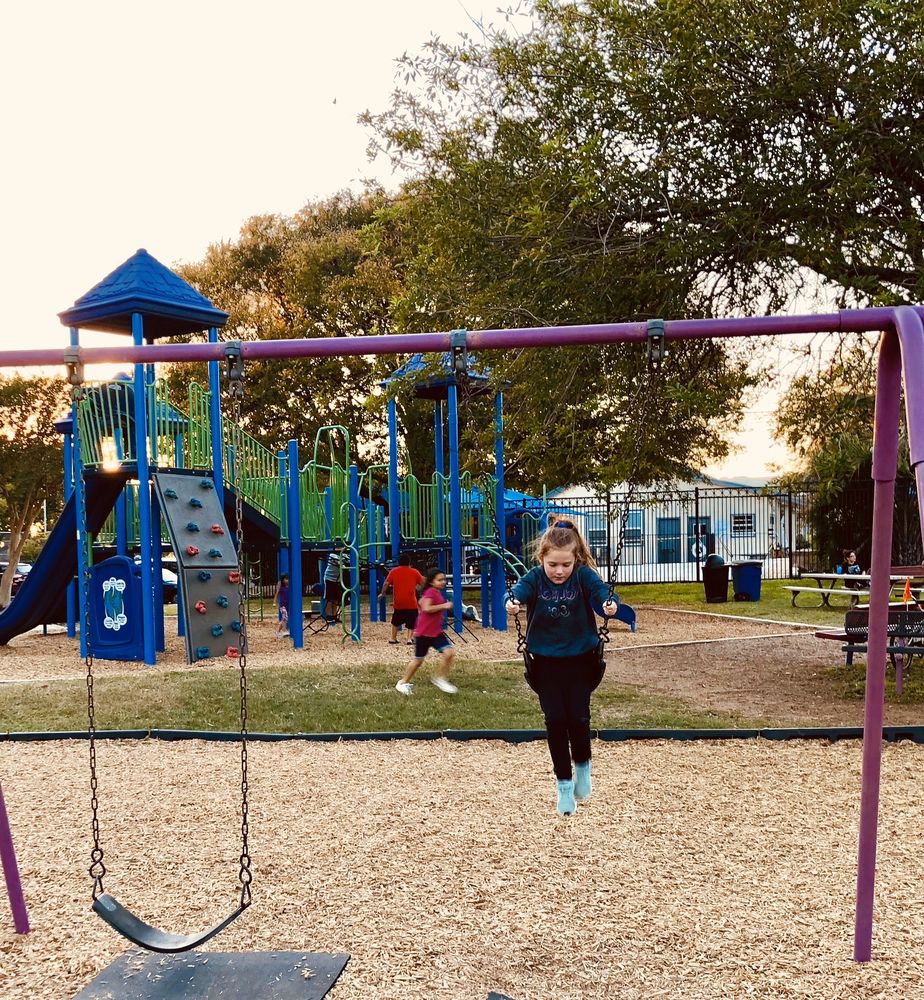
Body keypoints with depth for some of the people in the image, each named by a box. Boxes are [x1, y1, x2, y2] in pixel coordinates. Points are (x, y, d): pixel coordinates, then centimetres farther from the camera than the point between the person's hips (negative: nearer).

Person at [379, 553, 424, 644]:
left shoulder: (394, 571, 3)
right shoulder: (415, 572, 2)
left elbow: (386, 583, 0)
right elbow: (423, 583, 9)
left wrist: (382, 594, 12)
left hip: (399, 602, 2)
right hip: (411, 602, -2)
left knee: (395, 622, 20)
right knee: (411, 623, 5)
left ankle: (393, 638, 21)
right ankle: (410, 639, -10)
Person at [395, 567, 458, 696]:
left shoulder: (437, 593, 11)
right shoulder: (431, 592, -16)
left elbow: (421, 602, 26)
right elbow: (426, 608, -32)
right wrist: (443, 606, -28)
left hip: (436, 632, 8)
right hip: (424, 632, -8)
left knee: (449, 652, -9)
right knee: (418, 659, 4)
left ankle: (440, 678, 6)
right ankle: (403, 683, 22)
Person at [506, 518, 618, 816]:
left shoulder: (584, 576, -8)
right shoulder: (535, 578, -8)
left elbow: (601, 591, -23)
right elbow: (519, 590, -26)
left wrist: (609, 604, -47)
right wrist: (512, 601, -49)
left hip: (580, 658, 0)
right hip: (545, 661, 1)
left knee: (578, 717, -6)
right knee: (555, 719, -3)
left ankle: (583, 764, 25)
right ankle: (564, 782, 13)